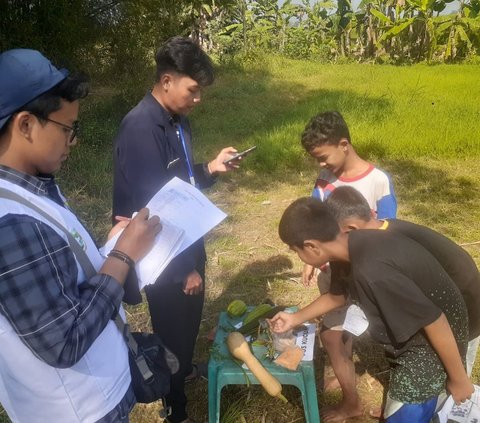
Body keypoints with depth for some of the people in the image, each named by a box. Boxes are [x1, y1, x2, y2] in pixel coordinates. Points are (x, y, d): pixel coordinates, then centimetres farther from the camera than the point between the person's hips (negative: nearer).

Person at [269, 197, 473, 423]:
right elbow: (337, 296, 12)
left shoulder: (371, 271, -38)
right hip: (411, 329, 8)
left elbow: (434, 321, -29)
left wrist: (458, 379, -14)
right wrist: (295, 318, 22)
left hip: (432, 341, -8)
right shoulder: (353, 245, -8)